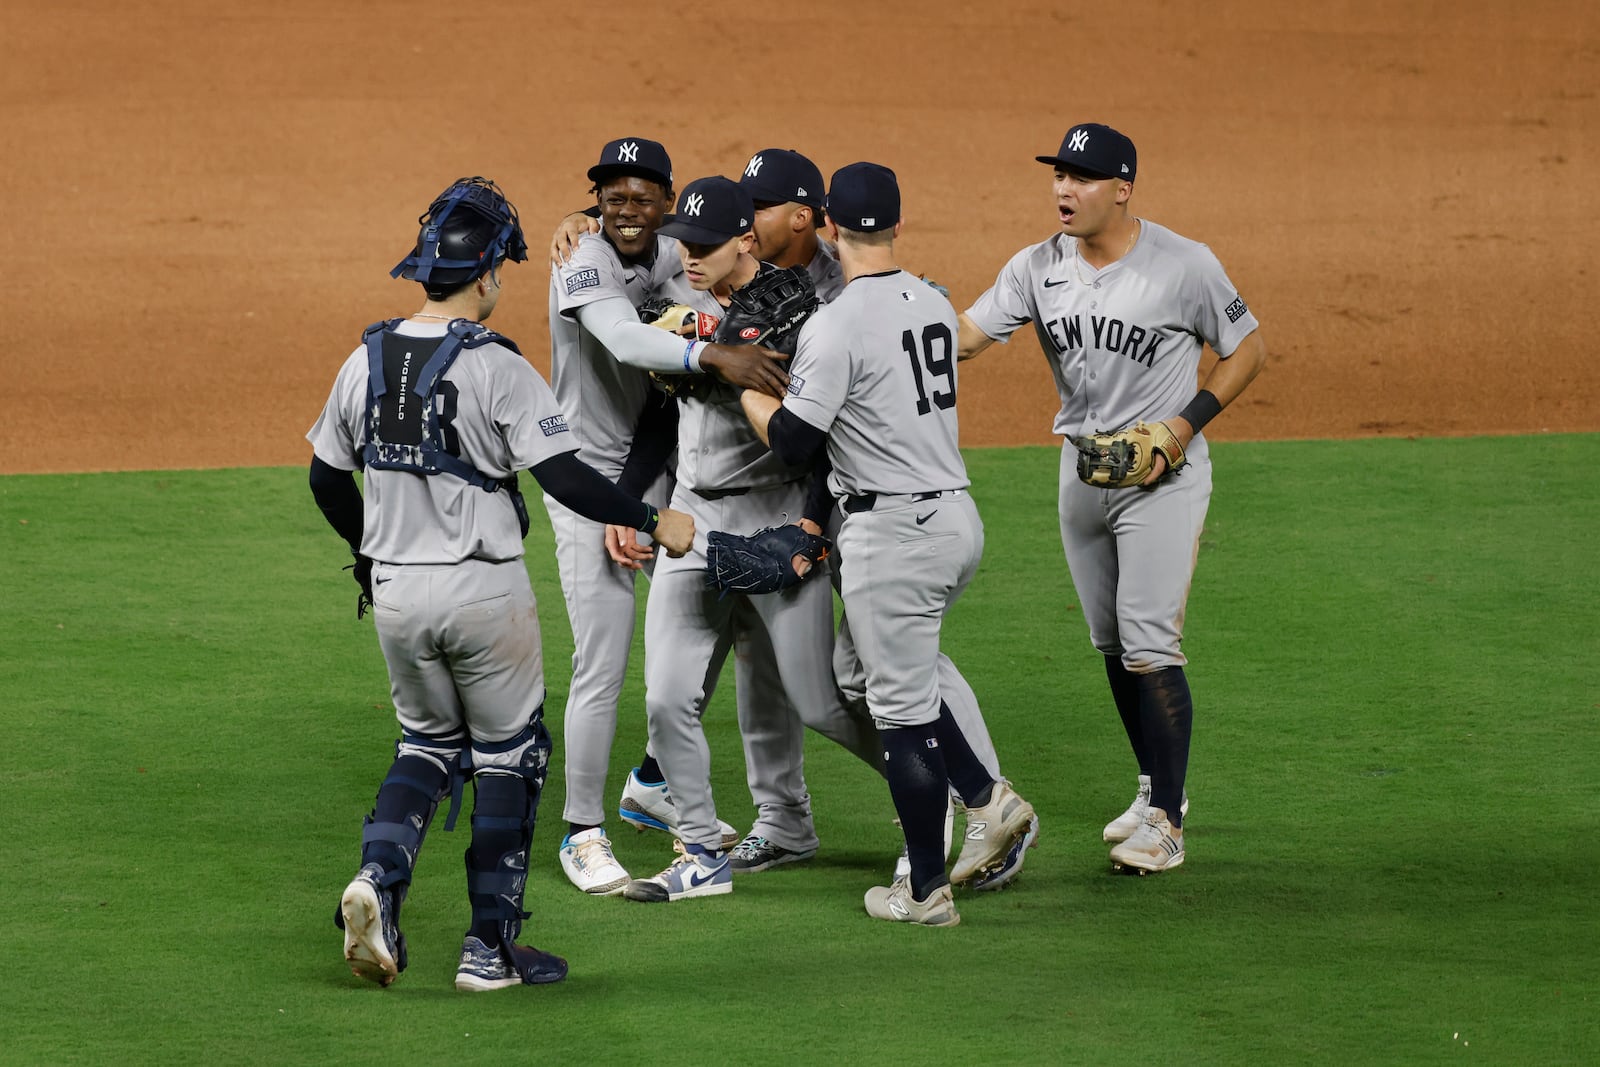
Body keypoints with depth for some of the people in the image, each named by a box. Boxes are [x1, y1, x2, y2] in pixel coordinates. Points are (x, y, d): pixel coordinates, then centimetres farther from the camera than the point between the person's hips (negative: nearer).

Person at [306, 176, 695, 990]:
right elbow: (564, 477, -19)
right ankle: (491, 946, 11)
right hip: (483, 590, -5)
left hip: (396, 592, 5)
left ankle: (379, 876, -5)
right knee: (507, 755, 10)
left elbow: (327, 480, 12)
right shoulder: (496, 369, -15)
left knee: (429, 742, 21)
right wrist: (653, 521, -7)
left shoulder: (366, 363, 2)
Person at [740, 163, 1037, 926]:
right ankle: (987, 799, 16)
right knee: (900, 675, 25)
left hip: (892, 532, -8)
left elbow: (792, 441, -14)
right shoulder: (935, 305, 9)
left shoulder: (836, 326, -16)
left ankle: (926, 890, 5)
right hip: (958, 517, 8)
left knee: (901, 706, 0)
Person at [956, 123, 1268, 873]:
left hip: (1162, 474, -6)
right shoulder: (1038, 269, 0)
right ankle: (1159, 788, 30)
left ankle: (1166, 822, -6)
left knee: (1149, 643, -12)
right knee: (1111, 643, 14)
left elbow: (1247, 349, -5)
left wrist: (1182, 426, -16)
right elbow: (961, 338, -7)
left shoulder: (1184, 265, -13)